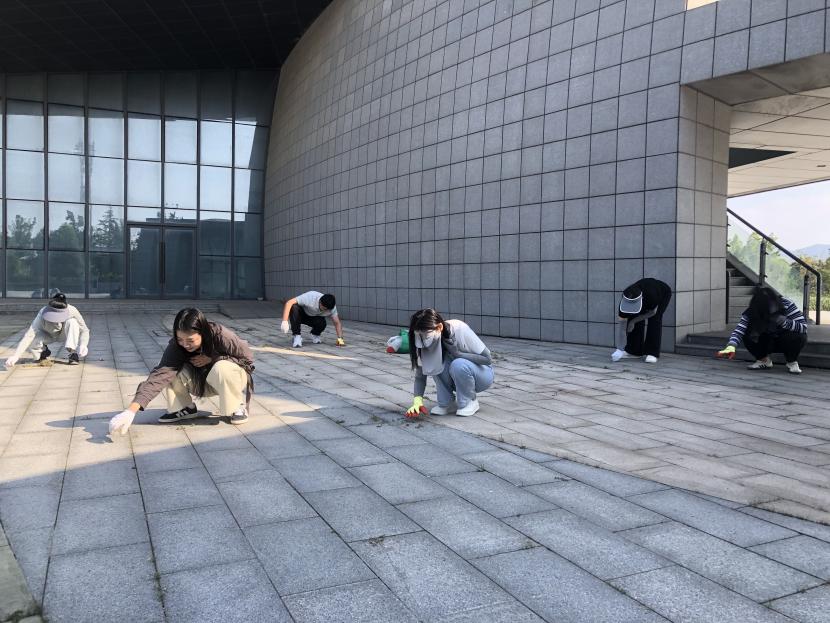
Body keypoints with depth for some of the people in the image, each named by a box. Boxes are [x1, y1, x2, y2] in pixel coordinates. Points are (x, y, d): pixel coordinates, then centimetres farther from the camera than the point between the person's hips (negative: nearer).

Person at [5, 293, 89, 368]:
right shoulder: (43, 314, -37)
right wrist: (16, 356, -56)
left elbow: (84, 330, -25)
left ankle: (73, 353, -23)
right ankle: (43, 351, 3)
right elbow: (29, 335, -45)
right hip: (48, 336, 1)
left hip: (64, 334, -1)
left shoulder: (71, 311, -35)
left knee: (72, 322, -33)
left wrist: (83, 345, -46)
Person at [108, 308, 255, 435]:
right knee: (171, 369, -24)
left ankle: (239, 406, -10)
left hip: (230, 378, -3)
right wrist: (132, 410, -50)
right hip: (201, 382, 3)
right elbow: (160, 374, -37)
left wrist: (212, 358, -29)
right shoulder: (176, 346, -25)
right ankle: (185, 408, 0)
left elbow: (248, 358, -19)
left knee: (222, 369, -37)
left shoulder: (221, 336, -32)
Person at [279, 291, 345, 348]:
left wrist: (340, 338, -30)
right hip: (301, 314, -2)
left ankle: (315, 335, 4)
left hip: (315, 317, 2)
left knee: (322, 323, -33)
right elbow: (289, 302, -43)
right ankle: (297, 336, -24)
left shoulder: (332, 307, -24)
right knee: (294, 307, -38)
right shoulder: (310, 297, -38)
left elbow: (337, 323, -15)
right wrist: (285, 321, -51)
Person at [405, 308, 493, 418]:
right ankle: (446, 403, -9)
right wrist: (418, 401, -28)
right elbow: (420, 376, -12)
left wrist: (457, 353, -32)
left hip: (482, 375, -3)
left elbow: (487, 359, -23)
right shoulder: (425, 343, -18)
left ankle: (470, 401, -9)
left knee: (458, 365, -34)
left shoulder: (460, 330, -29)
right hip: (458, 379, 3)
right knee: (439, 363, -27)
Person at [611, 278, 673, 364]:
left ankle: (653, 353, -15)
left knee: (654, 320, -21)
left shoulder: (651, 295, -45)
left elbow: (652, 312, -22)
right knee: (632, 318, -10)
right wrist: (619, 349, -33)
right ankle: (633, 350, 4)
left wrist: (634, 321, -28)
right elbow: (622, 323, -31)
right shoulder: (624, 299, -34)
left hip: (663, 293, -4)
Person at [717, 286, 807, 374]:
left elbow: (803, 327, -28)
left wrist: (784, 322, -46)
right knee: (748, 335, -27)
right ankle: (763, 360, -1)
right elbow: (739, 330, -37)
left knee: (798, 337, -34)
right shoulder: (751, 312, -24)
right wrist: (731, 347, -55)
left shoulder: (786, 305, -27)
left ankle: (792, 362, -6)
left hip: (787, 342, -2)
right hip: (767, 342, 2)